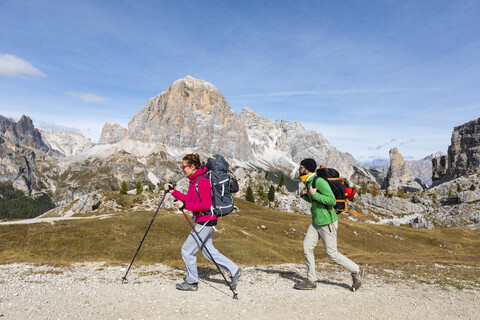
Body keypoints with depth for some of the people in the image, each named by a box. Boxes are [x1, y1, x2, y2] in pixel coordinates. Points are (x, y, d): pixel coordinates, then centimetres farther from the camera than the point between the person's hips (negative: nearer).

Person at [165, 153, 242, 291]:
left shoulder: (202, 181, -20)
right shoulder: (194, 181, 10)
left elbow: (206, 205, -24)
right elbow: (189, 199, 20)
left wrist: (185, 205, -27)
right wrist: (173, 191, 15)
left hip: (205, 221, -10)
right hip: (202, 220, 10)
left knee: (187, 250, 0)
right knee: (208, 251, 16)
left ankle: (191, 282, 17)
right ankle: (234, 271, 24)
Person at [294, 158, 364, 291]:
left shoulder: (319, 181, -22)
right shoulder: (309, 182, 7)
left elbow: (332, 201, -27)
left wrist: (314, 194, -24)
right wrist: (303, 194, 4)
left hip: (327, 223, -9)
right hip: (316, 222, 9)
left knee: (332, 254, 2)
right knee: (307, 248, 4)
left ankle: (357, 272, 24)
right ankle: (311, 281, 15)